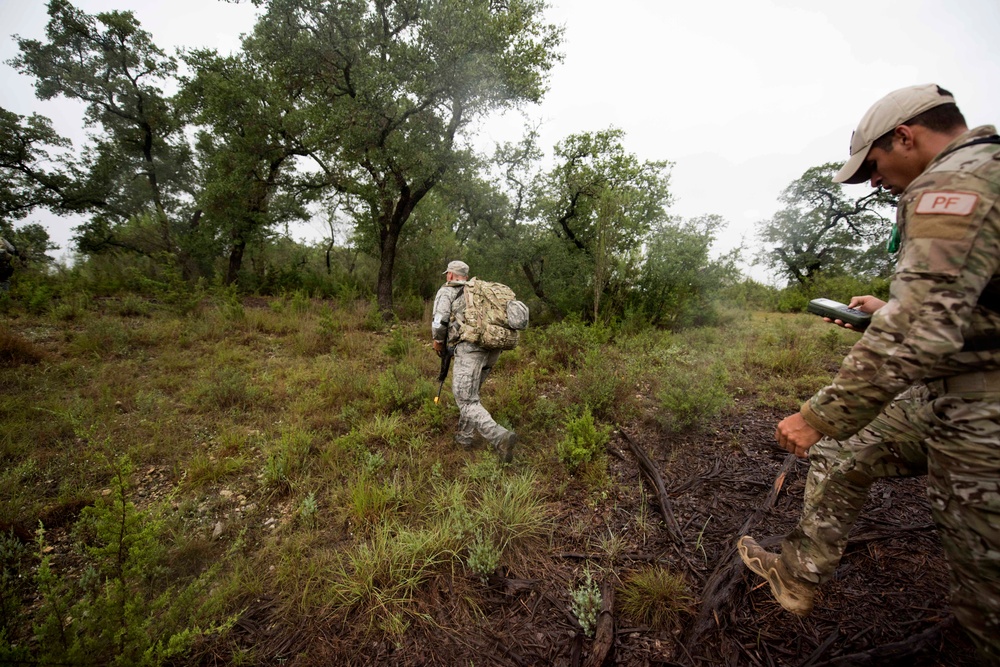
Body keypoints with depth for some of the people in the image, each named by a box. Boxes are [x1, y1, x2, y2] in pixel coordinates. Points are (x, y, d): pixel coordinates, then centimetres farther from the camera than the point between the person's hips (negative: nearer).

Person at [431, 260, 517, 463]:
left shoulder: (446, 291, 10)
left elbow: (439, 322, -5)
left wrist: (438, 342, 15)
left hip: (469, 348, -7)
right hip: (493, 349, 7)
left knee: (467, 402, -2)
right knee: (469, 392, 26)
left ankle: (500, 437, -20)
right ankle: (465, 435, 29)